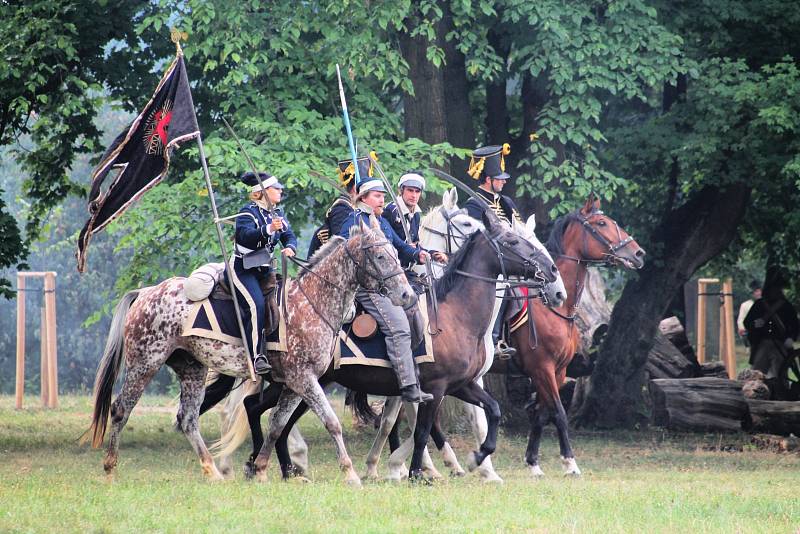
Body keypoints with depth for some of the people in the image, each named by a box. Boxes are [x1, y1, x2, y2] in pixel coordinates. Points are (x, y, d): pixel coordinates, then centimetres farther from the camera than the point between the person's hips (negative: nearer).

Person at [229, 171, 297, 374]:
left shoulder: (277, 214, 13)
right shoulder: (248, 213, -9)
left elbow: (289, 235, 6)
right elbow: (246, 236, -26)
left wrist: (290, 247, -17)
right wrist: (268, 229, -42)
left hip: (264, 269, 8)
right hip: (242, 268, -8)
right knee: (256, 305, -25)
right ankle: (256, 356, -28)